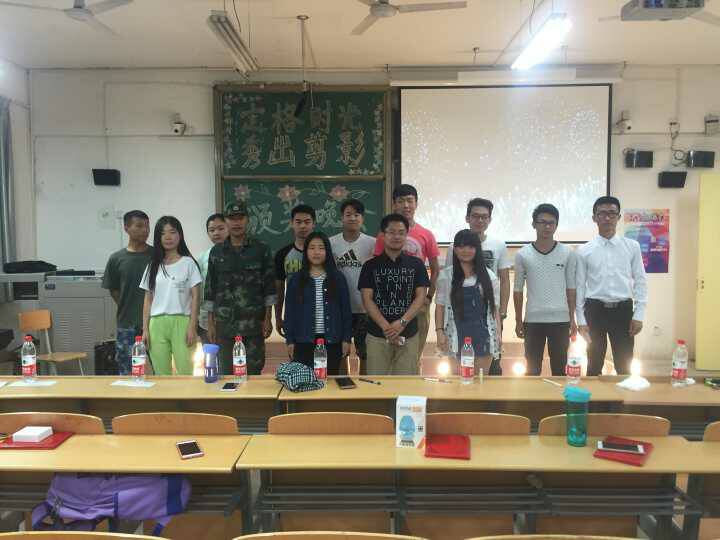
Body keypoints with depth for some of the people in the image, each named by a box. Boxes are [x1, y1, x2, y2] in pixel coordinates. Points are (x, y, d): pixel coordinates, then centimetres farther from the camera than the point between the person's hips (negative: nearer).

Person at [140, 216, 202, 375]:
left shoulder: (188, 263, 2)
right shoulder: (153, 266, 12)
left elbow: (195, 297, -1)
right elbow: (148, 300, 13)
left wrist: (192, 327, -8)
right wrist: (145, 329, 6)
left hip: (181, 322, -3)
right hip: (157, 323, 3)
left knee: (185, 372, -4)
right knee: (161, 374, 5)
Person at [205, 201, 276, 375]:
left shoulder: (261, 249, 1)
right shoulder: (216, 252, 7)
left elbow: (269, 287, 2)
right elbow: (210, 290, 8)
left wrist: (268, 318, -3)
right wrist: (210, 323, 5)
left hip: (254, 323, -2)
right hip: (225, 324, 2)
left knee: (254, 372, 3)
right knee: (226, 373, 8)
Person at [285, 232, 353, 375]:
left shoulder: (338, 278, 4)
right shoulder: (296, 279, 3)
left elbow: (346, 310, 5)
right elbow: (290, 312, 5)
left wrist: (346, 339, 1)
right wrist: (290, 341, 1)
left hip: (331, 341, 0)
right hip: (304, 341, 0)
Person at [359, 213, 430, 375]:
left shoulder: (416, 264, 8)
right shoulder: (370, 266, 6)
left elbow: (421, 297, 0)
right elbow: (367, 299, -2)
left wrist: (401, 323, -14)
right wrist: (386, 327, -14)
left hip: (408, 335, 1)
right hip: (377, 335, 0)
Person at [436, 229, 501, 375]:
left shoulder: (488, 275, 7)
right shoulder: (446, 275, 2)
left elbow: (494, 306, 9)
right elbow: (440, 306, 2)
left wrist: (498, 332, 3)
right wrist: (439, 331, -7)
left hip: (483, 334, 2)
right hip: (457, 335, -1)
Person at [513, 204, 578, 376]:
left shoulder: (568, 253, 1)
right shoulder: (522, 255, 0)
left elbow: (571, 288, 6)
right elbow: (518, 290, 4)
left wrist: (572, 319, 3)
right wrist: (518, 321, 3)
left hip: (560, 320, 1)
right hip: (533, 320, 0)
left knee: (559, 369, 10)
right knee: (532, 370, 7)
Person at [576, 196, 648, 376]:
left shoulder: (632, 246, 3)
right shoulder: (584, 250, 0)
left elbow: (640, 281, 3)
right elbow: (580, 286, 1)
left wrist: (639, 315, -3)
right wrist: (581, 320, -2)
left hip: (623, 310, 1)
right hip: (595, 310, 0)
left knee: (624, 367, 9)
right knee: (594, 366, 11)